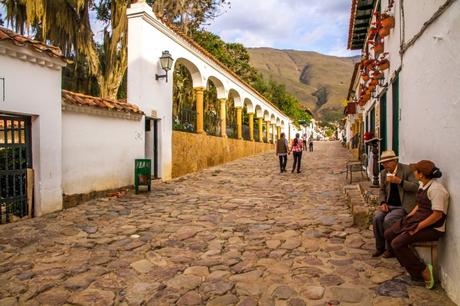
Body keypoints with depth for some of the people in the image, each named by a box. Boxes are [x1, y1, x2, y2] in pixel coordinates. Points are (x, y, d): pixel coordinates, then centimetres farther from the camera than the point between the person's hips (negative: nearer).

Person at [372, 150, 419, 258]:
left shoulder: (406, 169, -8)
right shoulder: (383, 173, 8)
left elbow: (415, 187, -13)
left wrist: (399, 181, -25)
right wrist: (383, 203, 1)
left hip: (403, 206, -5)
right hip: (389, 205, 5)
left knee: (388, 219, -27)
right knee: (377, 217, -20)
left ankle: (390, 248, -5)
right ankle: (380, 247, -3)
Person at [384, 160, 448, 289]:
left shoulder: (436, 189, -23)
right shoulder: (423, 185, 7)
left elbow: (437, 215, -25)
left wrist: (418, 227, -21)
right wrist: (409, 216, 7)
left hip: (432, 227, -10)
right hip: (417, 219, 10)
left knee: (397, 243, -19)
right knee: (389, 234, 5)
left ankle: (423, 271, -2)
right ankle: (411, 265, 13)